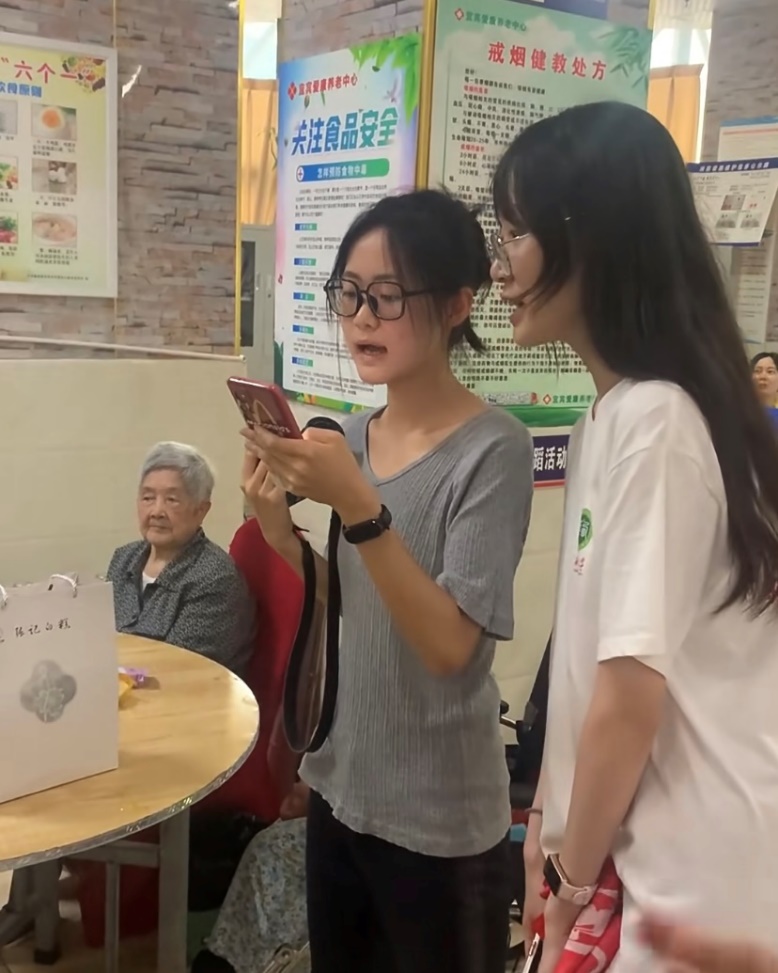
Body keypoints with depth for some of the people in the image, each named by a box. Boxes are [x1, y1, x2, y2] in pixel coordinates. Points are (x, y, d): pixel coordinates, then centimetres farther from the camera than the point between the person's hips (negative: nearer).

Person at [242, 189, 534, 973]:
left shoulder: (493, 449, -17)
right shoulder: (349, 437, 2)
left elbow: (448, 645, -23)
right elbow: (344, 607, 8)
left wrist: (358, 505, -32)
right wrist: (276, 526, -9)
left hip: (438, 819, -6)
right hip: (339, 786, 6)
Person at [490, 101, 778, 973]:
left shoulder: (654, 421, -22)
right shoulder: (608, 418, 6)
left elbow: (633, 692, -22)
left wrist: (574, 878, -9)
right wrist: (551, 818, 10)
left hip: (686, 877, -8)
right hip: (639, 845, 8)